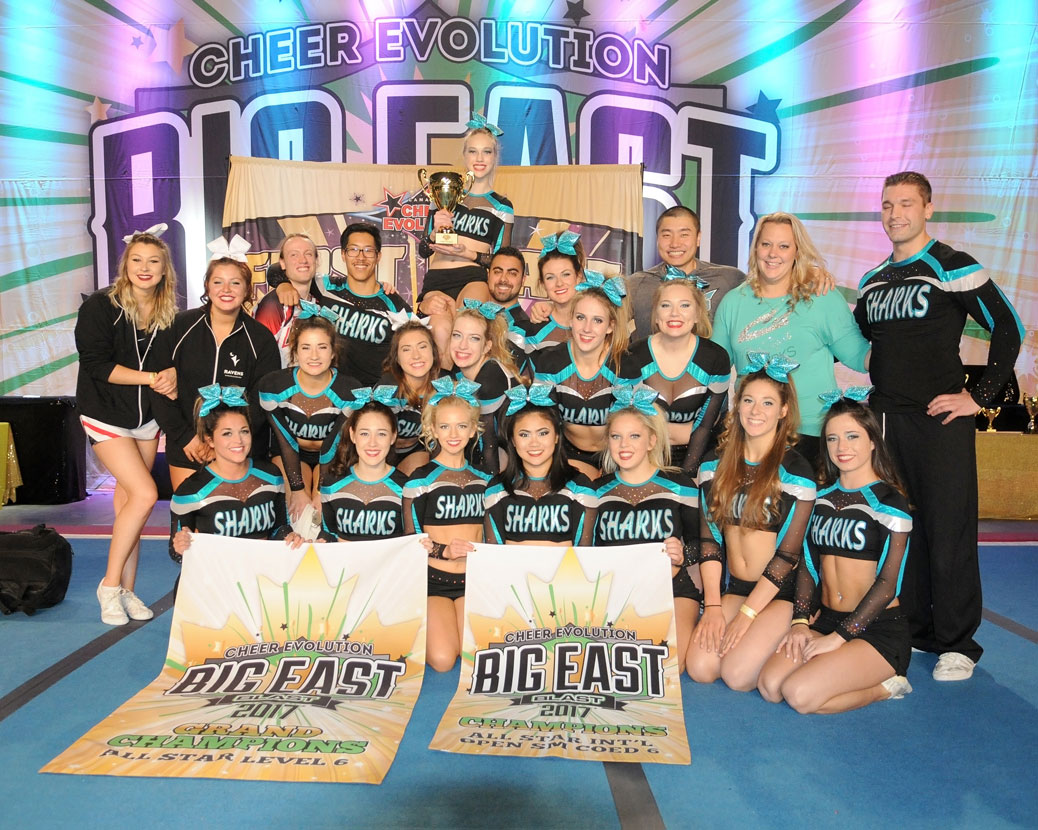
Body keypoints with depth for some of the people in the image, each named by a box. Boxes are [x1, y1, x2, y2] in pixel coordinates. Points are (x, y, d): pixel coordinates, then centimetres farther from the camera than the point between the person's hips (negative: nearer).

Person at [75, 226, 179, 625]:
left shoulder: (168, 314, 2)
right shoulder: (100, 306, -12)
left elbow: (171, 362, 5)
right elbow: (97, 364, -17)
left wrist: (172, 374, -18)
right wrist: (151, 377, -22)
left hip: (147, 418, 5)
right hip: (106, 416, -5)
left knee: (128, 502, 9)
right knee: (145, 494, -15)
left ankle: (126, 591, 18)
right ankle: (110, 584, 3)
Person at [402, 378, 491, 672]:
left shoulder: (482, 479, 10)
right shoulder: (420, 480, -3)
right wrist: (445, 551, -17)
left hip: (472, 580, 3)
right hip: (434, 578, -2)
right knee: (442, 660, -19)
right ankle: (426, 625, 14)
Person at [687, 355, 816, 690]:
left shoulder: (795, 471, -9)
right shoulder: (715, 464, 4)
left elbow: (788, 554, -11)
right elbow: (708, 538, 3)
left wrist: (747, 615, -13)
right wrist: (712, 606, -6)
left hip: (780, 592, -4)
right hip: (733, 588, 4)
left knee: (737, 675, -19)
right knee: (699, 669, -15)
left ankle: (784, 641, 10)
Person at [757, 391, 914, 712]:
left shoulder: (888, 502, -7)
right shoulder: (822, 497, 10)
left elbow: (887, 583, -11)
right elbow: (809, 565, 10)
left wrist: (839, 636, -15)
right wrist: (800, 621, -4)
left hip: (879, 629, -5)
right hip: (826, 621, 5)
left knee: (799, 694, -23)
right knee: (770, 685, -16)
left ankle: (884, 686, 2)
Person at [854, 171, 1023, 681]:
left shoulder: (953, 267, -3)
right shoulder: (873, 281, 15)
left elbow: (1008, 328, -5)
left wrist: (980, 395, -9)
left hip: (941, 418, -6)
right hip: (885, 419, 6)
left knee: (948, 530, -3)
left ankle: (956, 644, 10)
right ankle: (911, 631, 24)